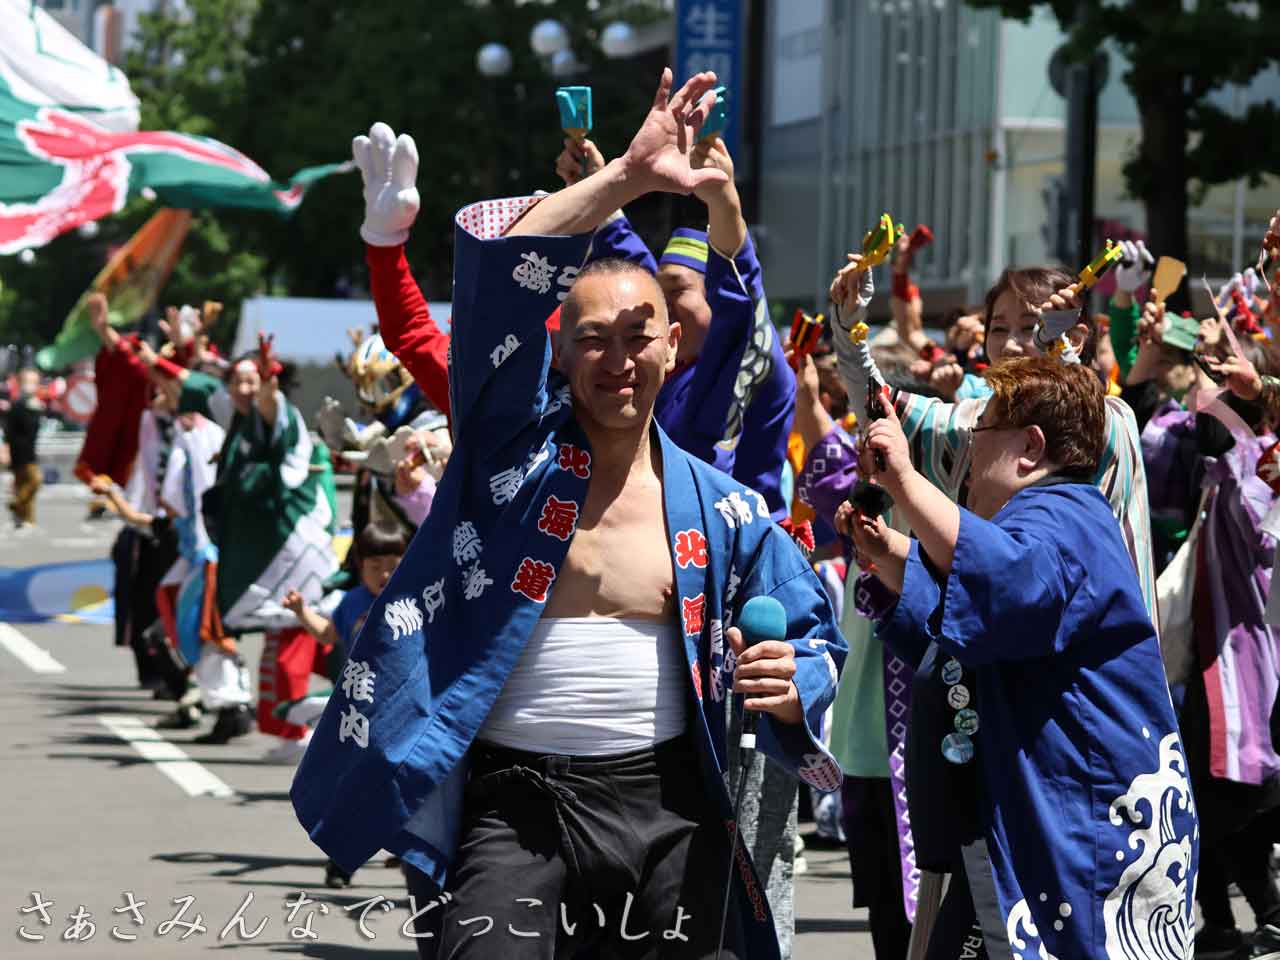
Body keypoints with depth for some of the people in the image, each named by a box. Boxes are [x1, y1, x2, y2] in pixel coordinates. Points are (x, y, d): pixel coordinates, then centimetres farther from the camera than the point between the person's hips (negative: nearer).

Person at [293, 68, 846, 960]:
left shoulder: (719, 507, 8)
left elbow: (813, 629, 17)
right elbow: (498, 270, -11)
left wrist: (793, 680, -7)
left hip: (669, 809, 3)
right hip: (514, 804, -3)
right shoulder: (515, 443, 2)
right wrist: (628, 176, -15)